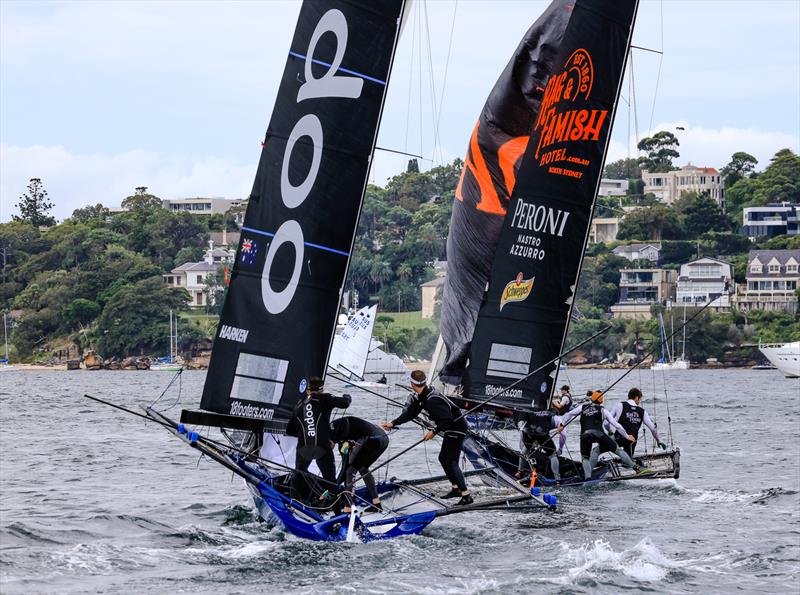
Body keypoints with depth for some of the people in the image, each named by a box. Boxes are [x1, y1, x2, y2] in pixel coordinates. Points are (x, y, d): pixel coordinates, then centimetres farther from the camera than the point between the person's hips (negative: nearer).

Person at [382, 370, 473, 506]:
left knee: (451, 461, -15)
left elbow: (447, 419, -29)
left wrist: (434, 431, -24)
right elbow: (410, 413, 12)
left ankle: (466, 496, -19)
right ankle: (456, 488, 29)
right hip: (450, 429, 11)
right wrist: (393, 423, 9)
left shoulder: (432, 399, -28)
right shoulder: (419, 397, 4)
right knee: (443, 458, 19)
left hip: (457, 427, -11)